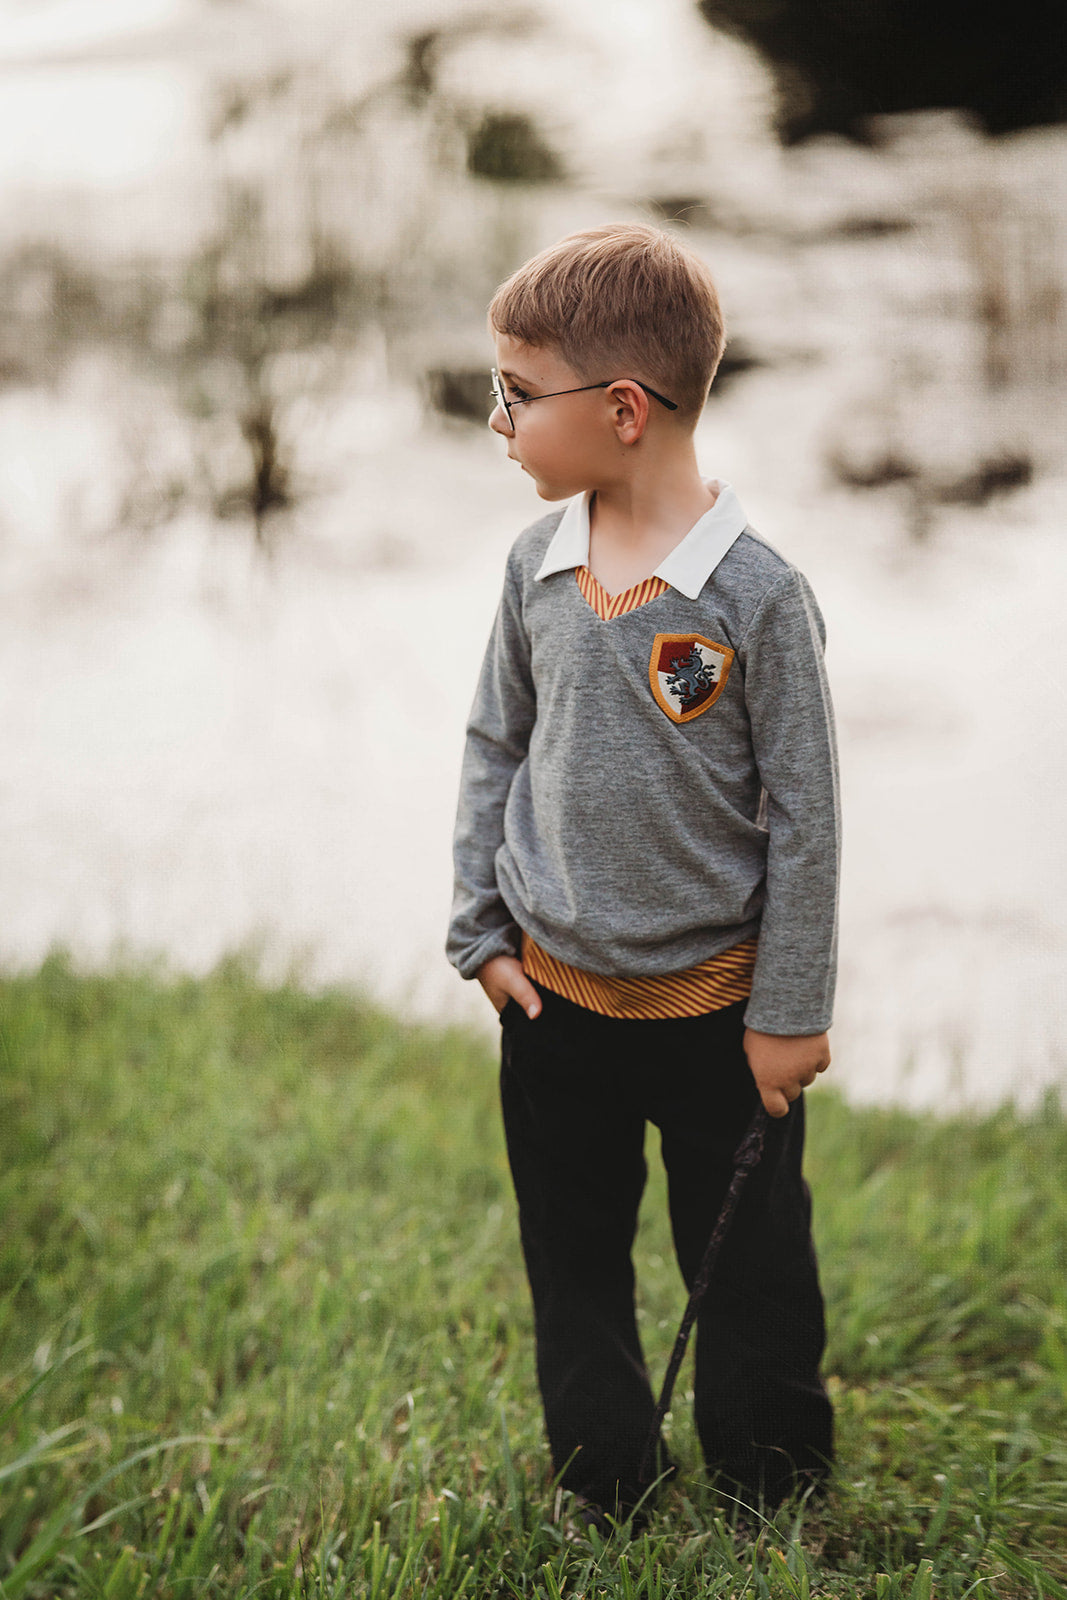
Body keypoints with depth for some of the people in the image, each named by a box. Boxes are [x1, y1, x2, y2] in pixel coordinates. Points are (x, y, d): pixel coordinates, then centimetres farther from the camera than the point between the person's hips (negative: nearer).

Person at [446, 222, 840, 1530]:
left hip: (717, 1002, -4)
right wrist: (481, 928, 5)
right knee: (572, 1269, 16)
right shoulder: (538, 564, -3)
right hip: (554, 995, 5)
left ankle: (773, 1506, 29)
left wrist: (789, 1013, -9)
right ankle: (600, 1505, 34)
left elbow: (803, 811, -11)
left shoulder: (757, 594, -17)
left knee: (749, 1274, 9)